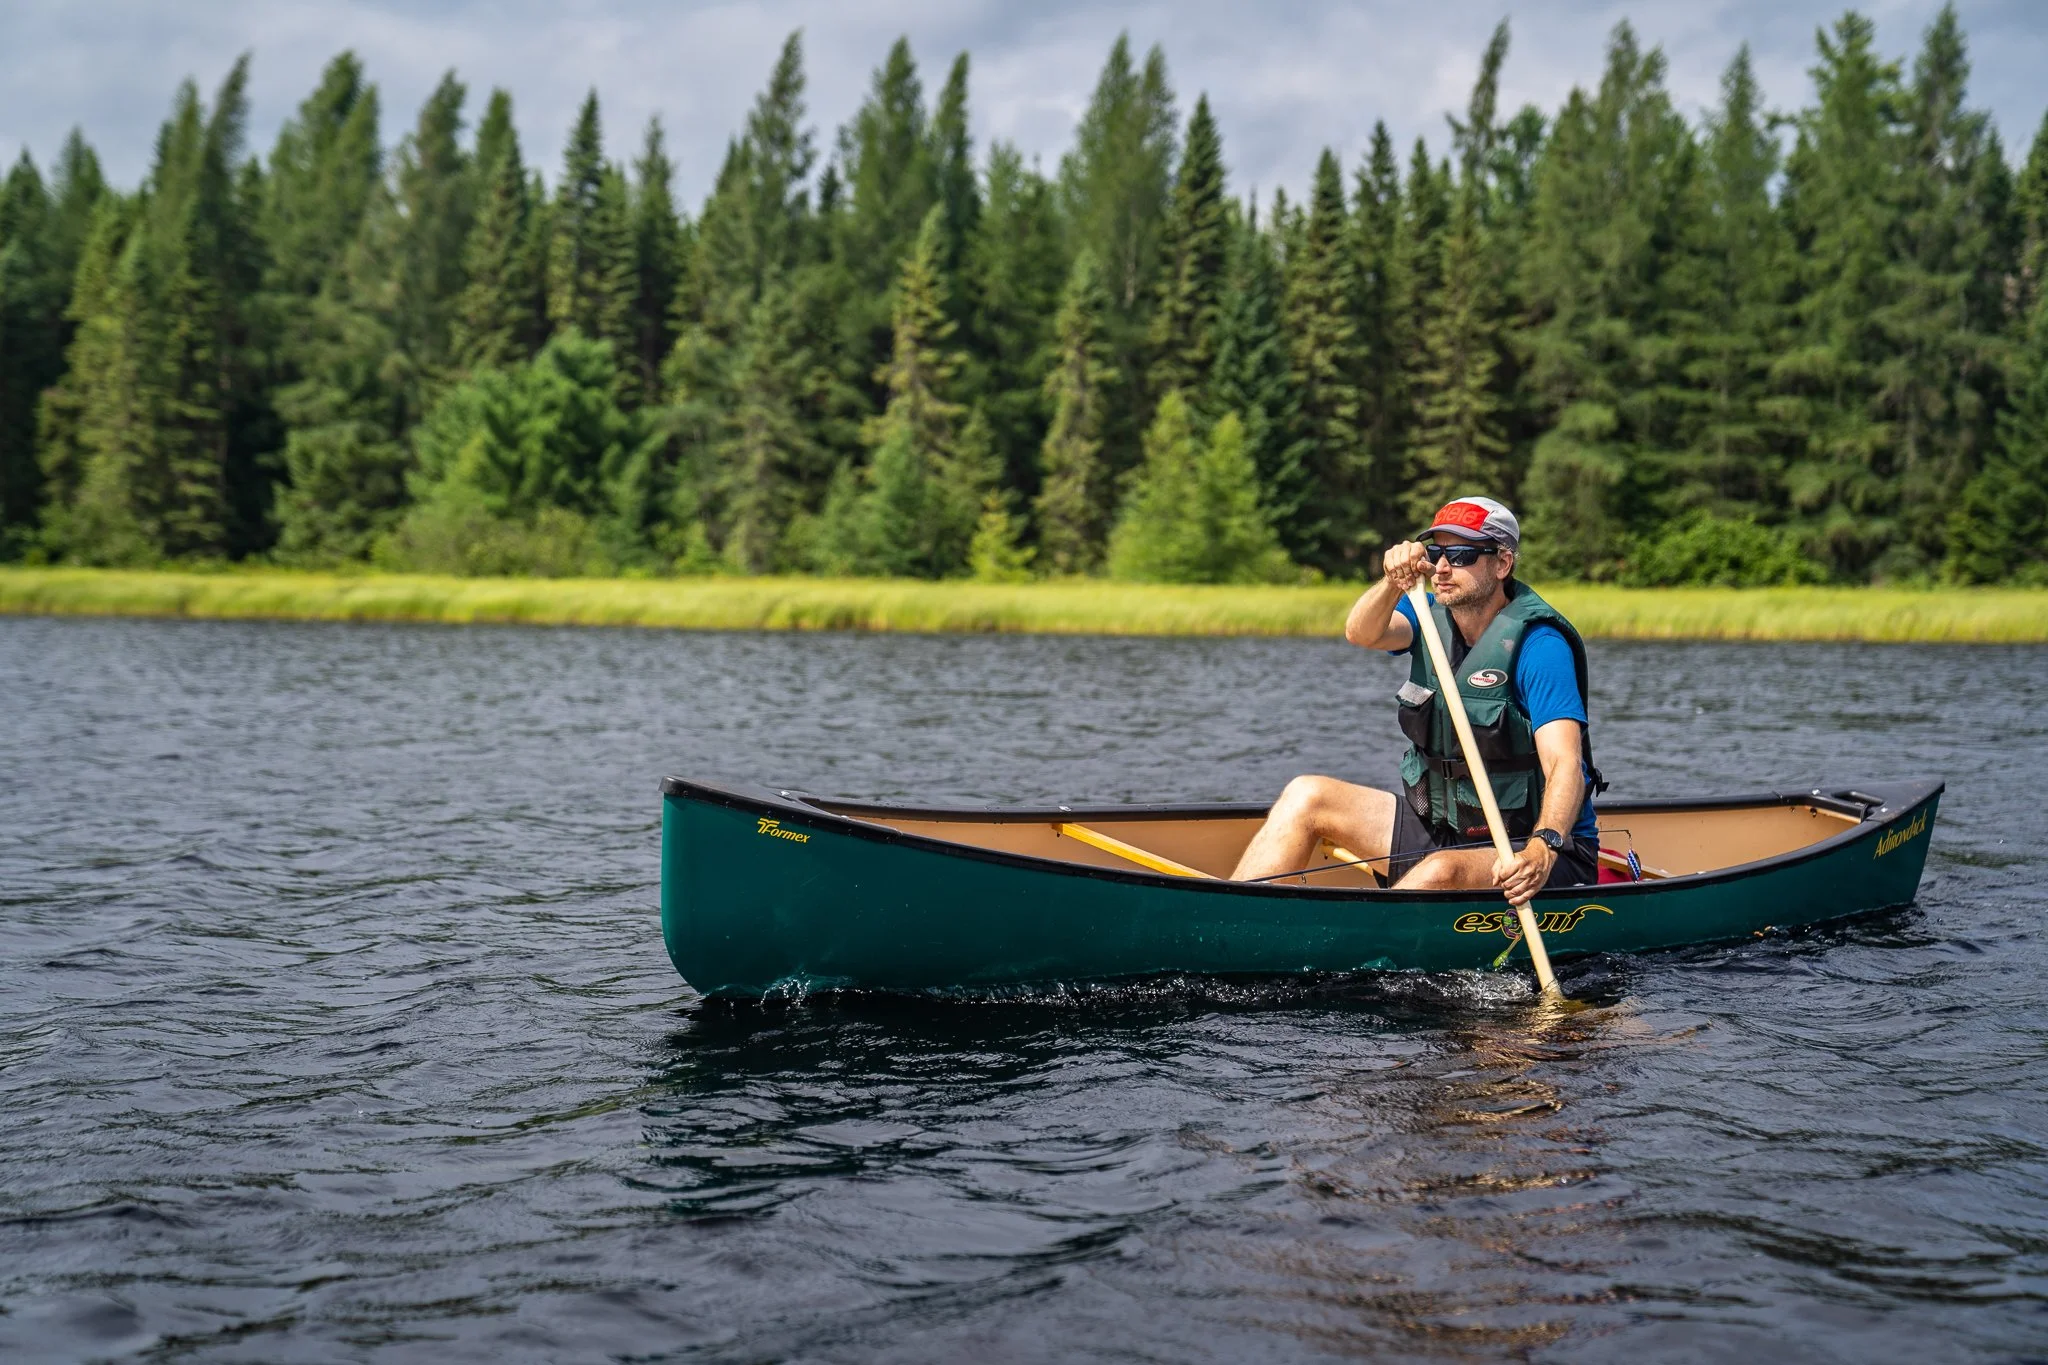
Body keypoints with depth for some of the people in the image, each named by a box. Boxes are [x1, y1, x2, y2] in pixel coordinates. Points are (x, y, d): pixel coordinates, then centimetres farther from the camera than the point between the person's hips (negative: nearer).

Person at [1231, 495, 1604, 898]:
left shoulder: (1538, 645, -18)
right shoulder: (1432, 616, 3)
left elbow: (1564, 765, -30)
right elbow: (1362, 634, -18)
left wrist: (1542, 849, -47)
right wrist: (1394, 584, -39)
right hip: (1441, 831, 7)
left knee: (1441, 871, -36)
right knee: (1307, 796, -3)